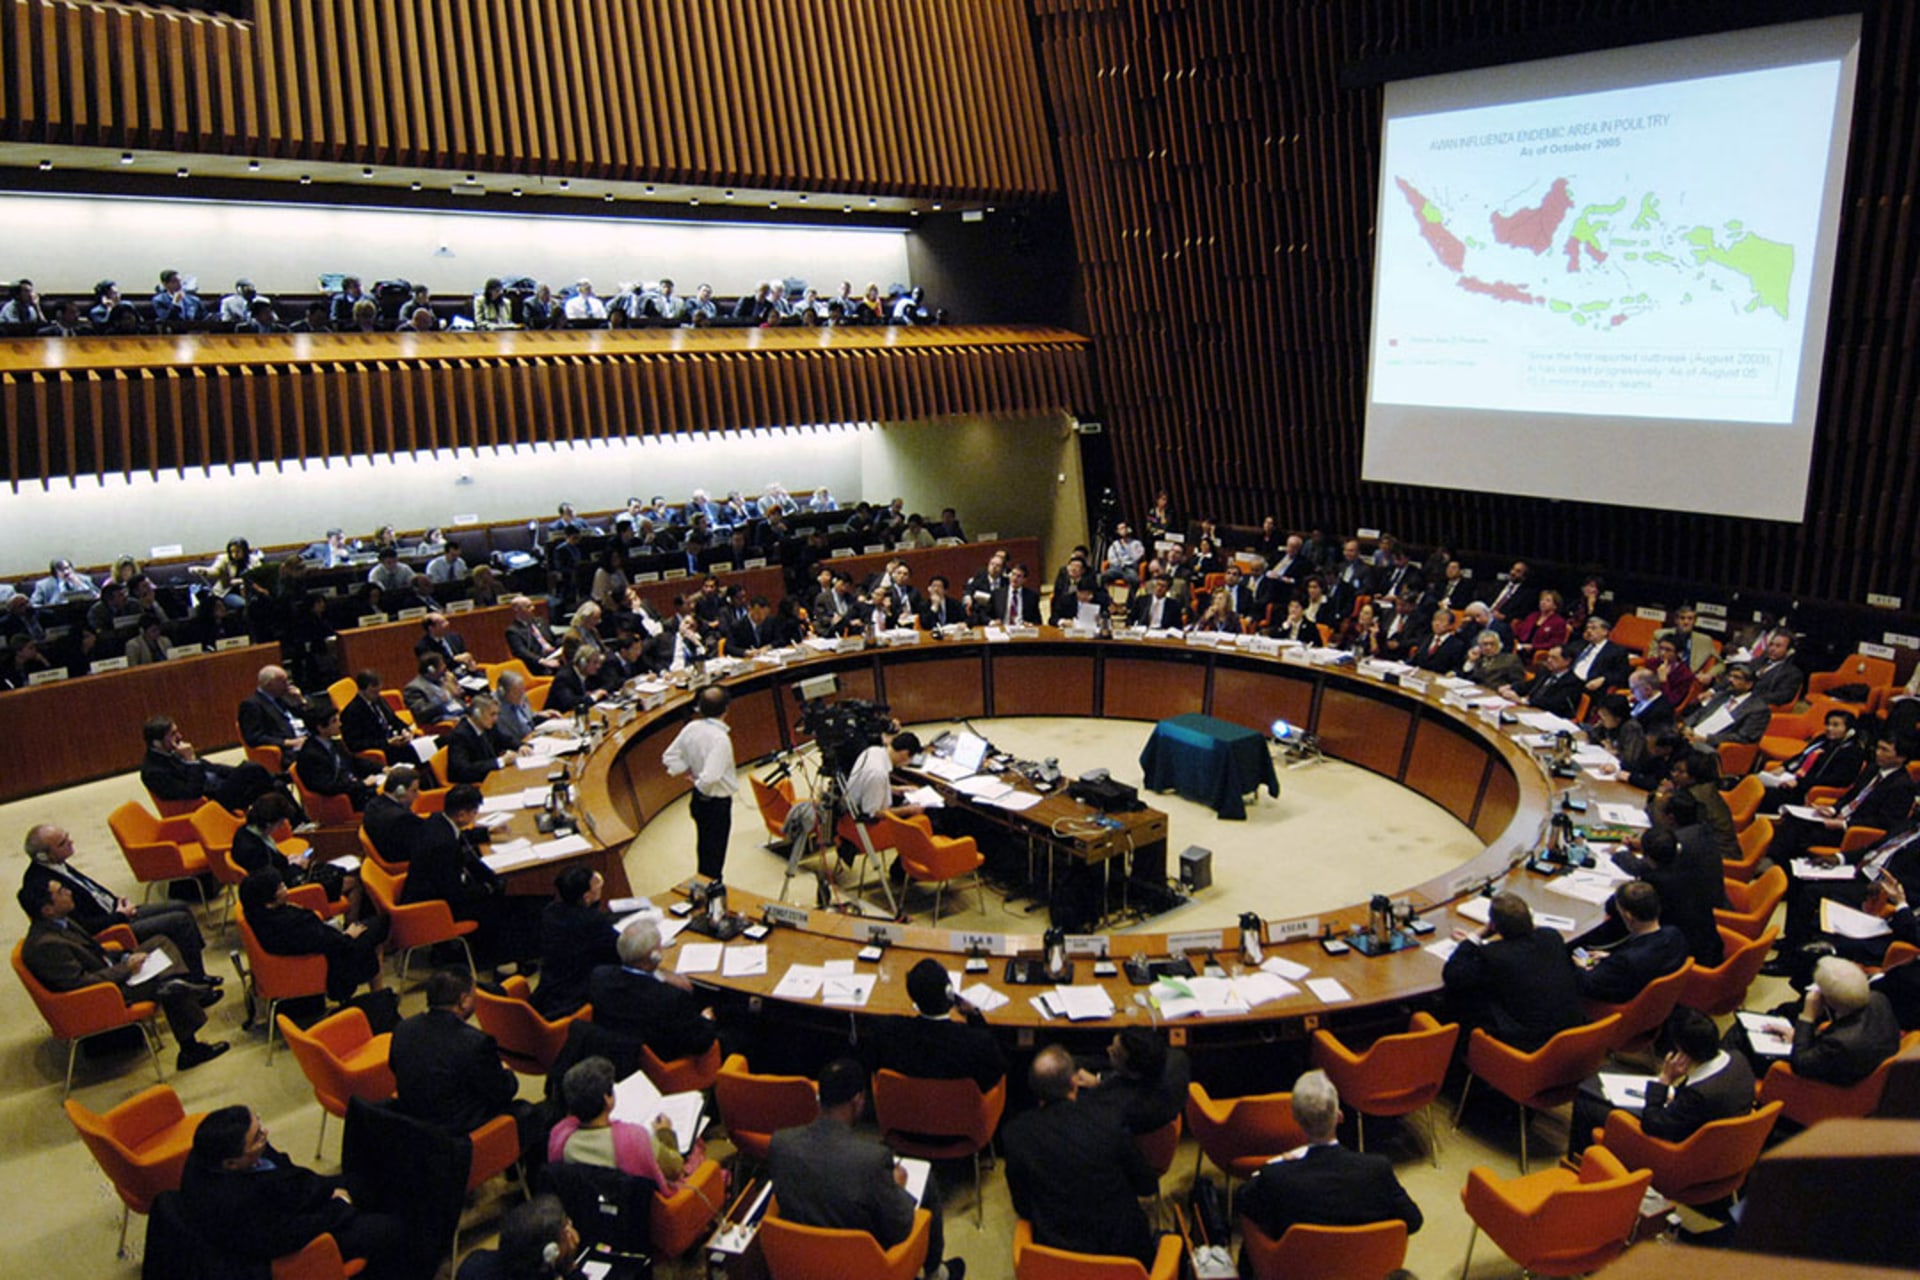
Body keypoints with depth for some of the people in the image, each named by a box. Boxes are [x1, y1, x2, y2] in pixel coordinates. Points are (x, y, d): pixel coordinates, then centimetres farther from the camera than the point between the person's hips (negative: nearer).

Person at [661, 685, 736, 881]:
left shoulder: (691, 728, -6)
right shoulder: (720, 738, -29)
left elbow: (669, 757, 2)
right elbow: (710, 777, -35)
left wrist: (690, 772, 4)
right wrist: (701, 789, -15)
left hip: (699, 799, 7)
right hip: (718, 802, -7)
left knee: (704, 849, 25)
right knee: (714, 856, 7)